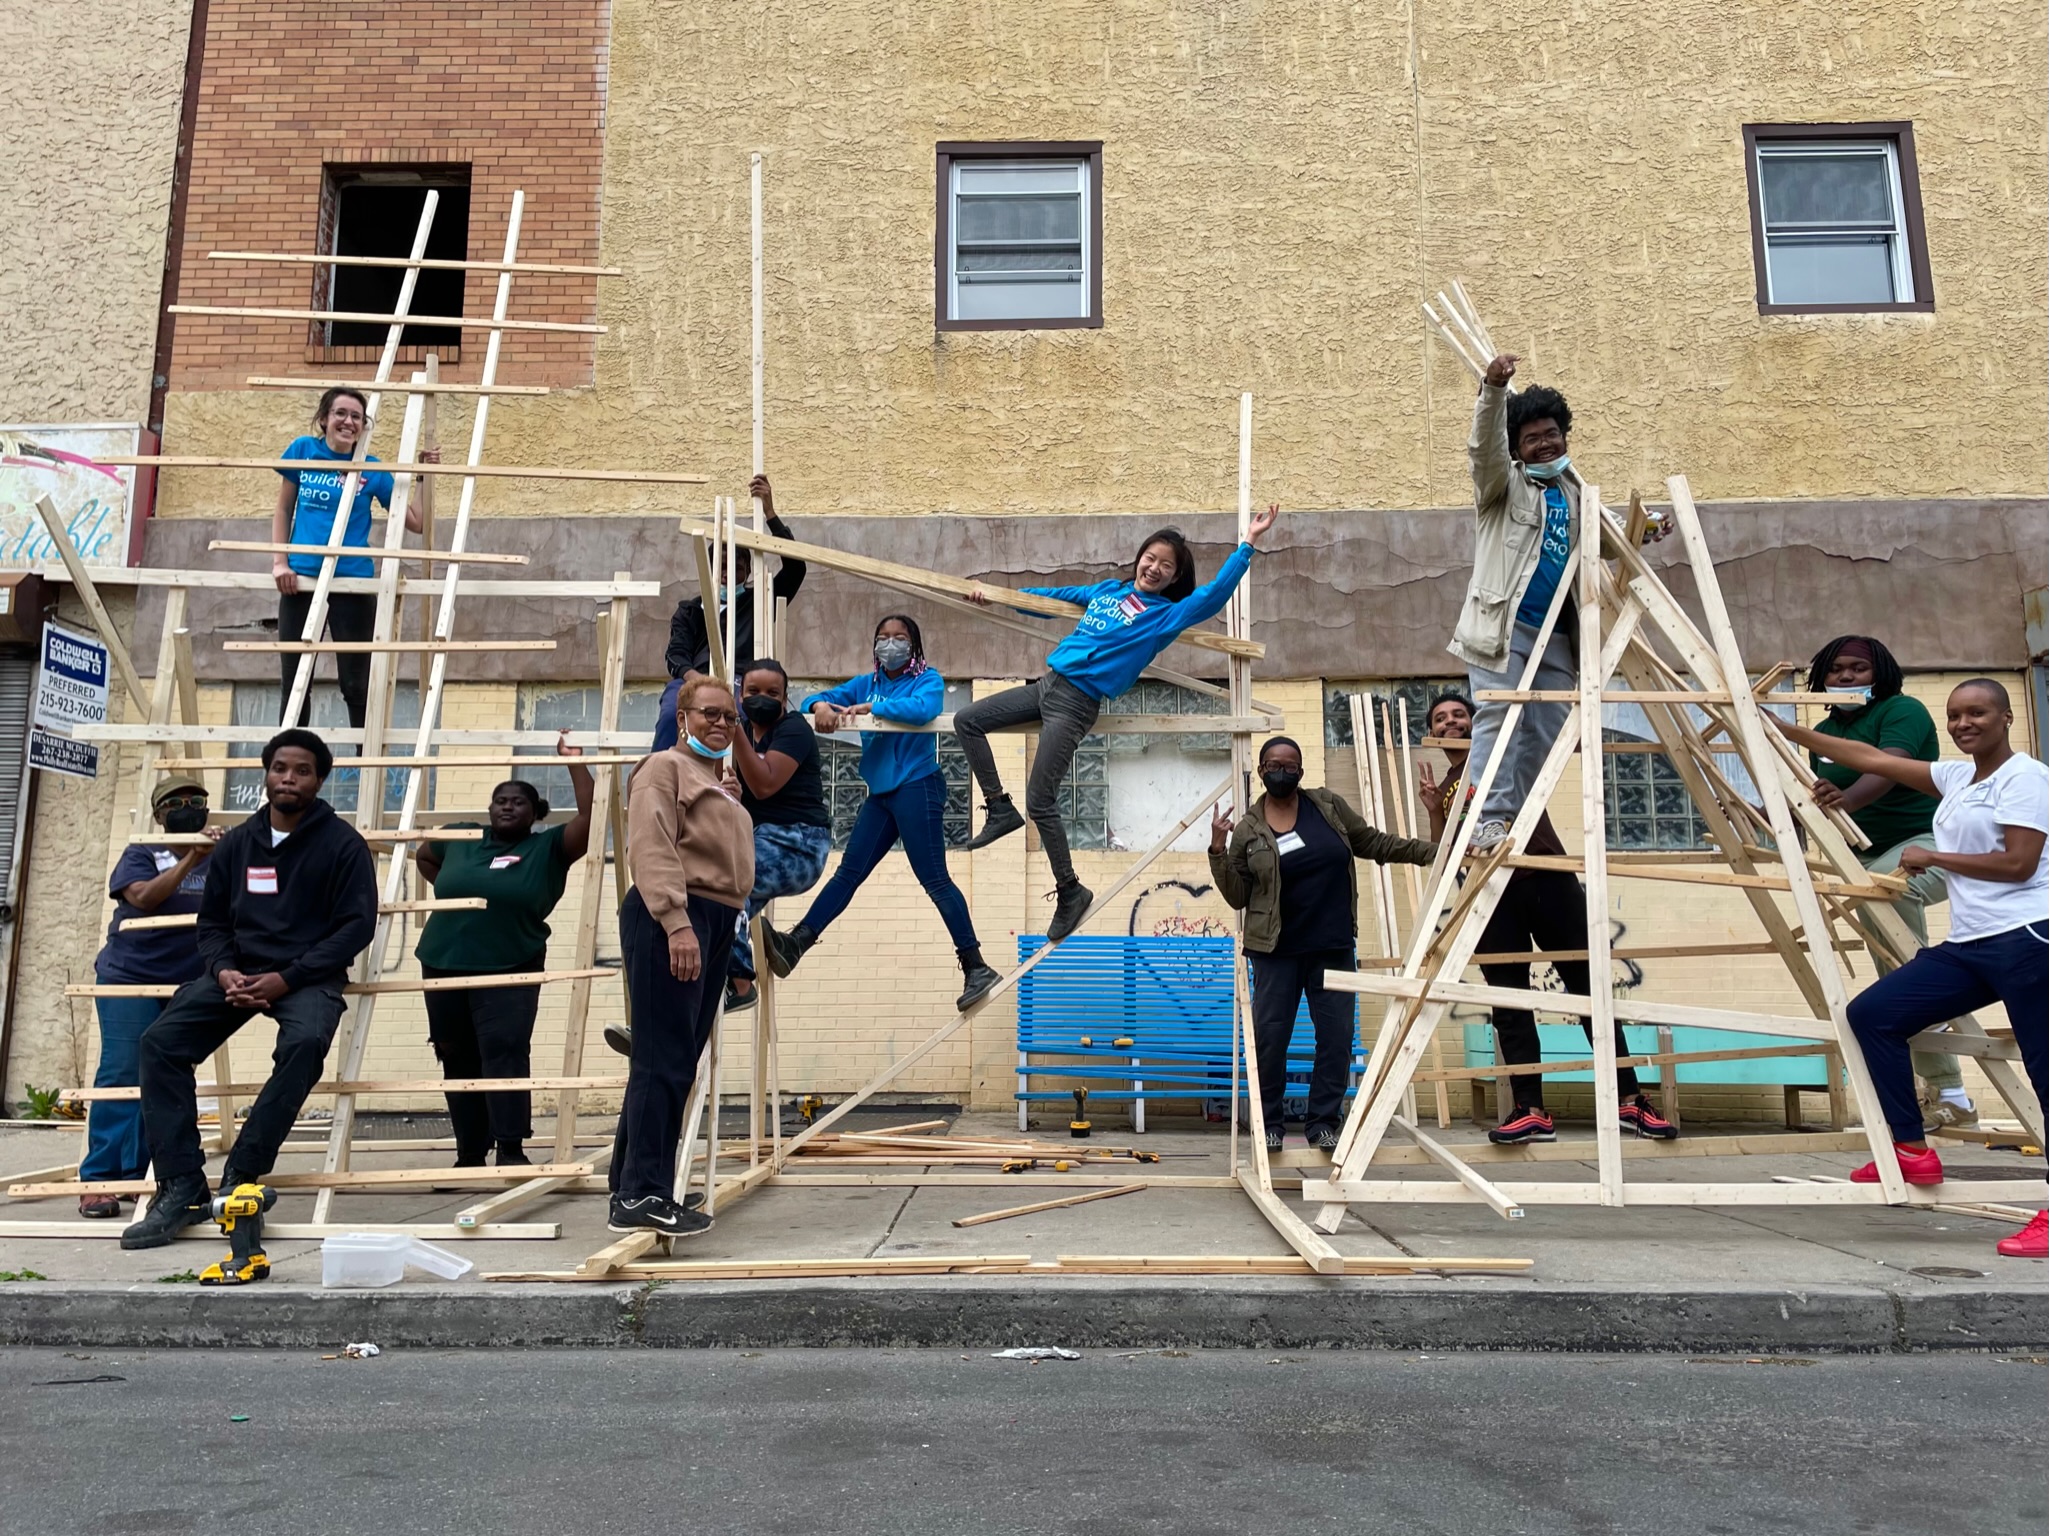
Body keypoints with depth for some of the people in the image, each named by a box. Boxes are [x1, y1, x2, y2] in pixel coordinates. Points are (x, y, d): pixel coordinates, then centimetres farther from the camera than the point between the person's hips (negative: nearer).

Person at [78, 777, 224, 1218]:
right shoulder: (141, 853, 3)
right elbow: (143, 896, -14)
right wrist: (191, 859, -21)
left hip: (188, 986, 3)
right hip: (129, 977, -3)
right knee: (122, 1074, -7)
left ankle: (135, 1176, 10)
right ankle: (97, 1180, -3)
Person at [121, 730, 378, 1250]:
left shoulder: (343, 844, -3)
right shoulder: (235, 845, 11)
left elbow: (356, 925, -8)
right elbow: (212, 921, 15)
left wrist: (287, 978, -16)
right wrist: (224, 971, -7)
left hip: (308, 976, -4)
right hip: (238, 971, 5)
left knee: (304, 1043, -35)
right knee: (161, 1040, -17)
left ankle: (240, 1174, -22)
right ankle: (183, 1187, -14)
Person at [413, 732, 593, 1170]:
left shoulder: (549, 847, -2)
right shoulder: (461, 838, 8)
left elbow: (589, 815, -16)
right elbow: (423, 857, 27)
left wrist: (574, 762, -18)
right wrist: (453, 892, 14)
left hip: (509, 968, -4)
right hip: (444, 964, 4)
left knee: (505, 1051, -15)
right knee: (458, 1060, 10)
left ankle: (512, 1149, -13)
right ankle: (470, 1153, 20)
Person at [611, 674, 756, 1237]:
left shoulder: (722, 785, 26)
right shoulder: (665, 768, -1)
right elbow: (652, 848, -16)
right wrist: (677, 922, -26)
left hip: (716, 926, 9)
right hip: (671, 921, -9)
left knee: (679, 1062, 9)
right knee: (664, 1059, -11)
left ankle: (630, 1192, 16)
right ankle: (643, 1193, -8)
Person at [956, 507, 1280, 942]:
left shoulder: (1166, 615, -2)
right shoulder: (1109, 589, 15)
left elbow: (1215, 593, -17)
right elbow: (1055, 596, 26)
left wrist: (1248, 543, -23)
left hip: (1075, 702, -7)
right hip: (1047, 683, 7)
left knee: (1040, 803, -10)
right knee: (966, 721, 9)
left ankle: (1070, 891, 7)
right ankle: (1000, 809, 17)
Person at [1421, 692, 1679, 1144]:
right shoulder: (1445, 790, 20)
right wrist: (1433, 813, 1)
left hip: (1545, 879, -3)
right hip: (1491, 894, 3)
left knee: (1588, 986, -3)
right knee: (1508, 1005, 0)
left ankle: (1629, 1100, 2)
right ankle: (1530, 1111, 2)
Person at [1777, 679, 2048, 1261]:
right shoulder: (1956, 777, 16)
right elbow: (1871, 759, 18)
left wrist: (1933, 857, -8)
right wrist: (1786, 730, 18)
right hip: (1966, 945, 9)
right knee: (1872, 1012, 0)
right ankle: (1911, 1149, 7)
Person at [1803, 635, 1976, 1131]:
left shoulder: (1903, 710, -13)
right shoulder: (1824, 732, 7)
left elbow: (1888, 768, -32)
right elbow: (1811, 800, 16)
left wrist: (1847, 800, -50)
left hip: (1930, 844, -7)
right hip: (1871, 860, 7)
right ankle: (1949, 1095, 14)